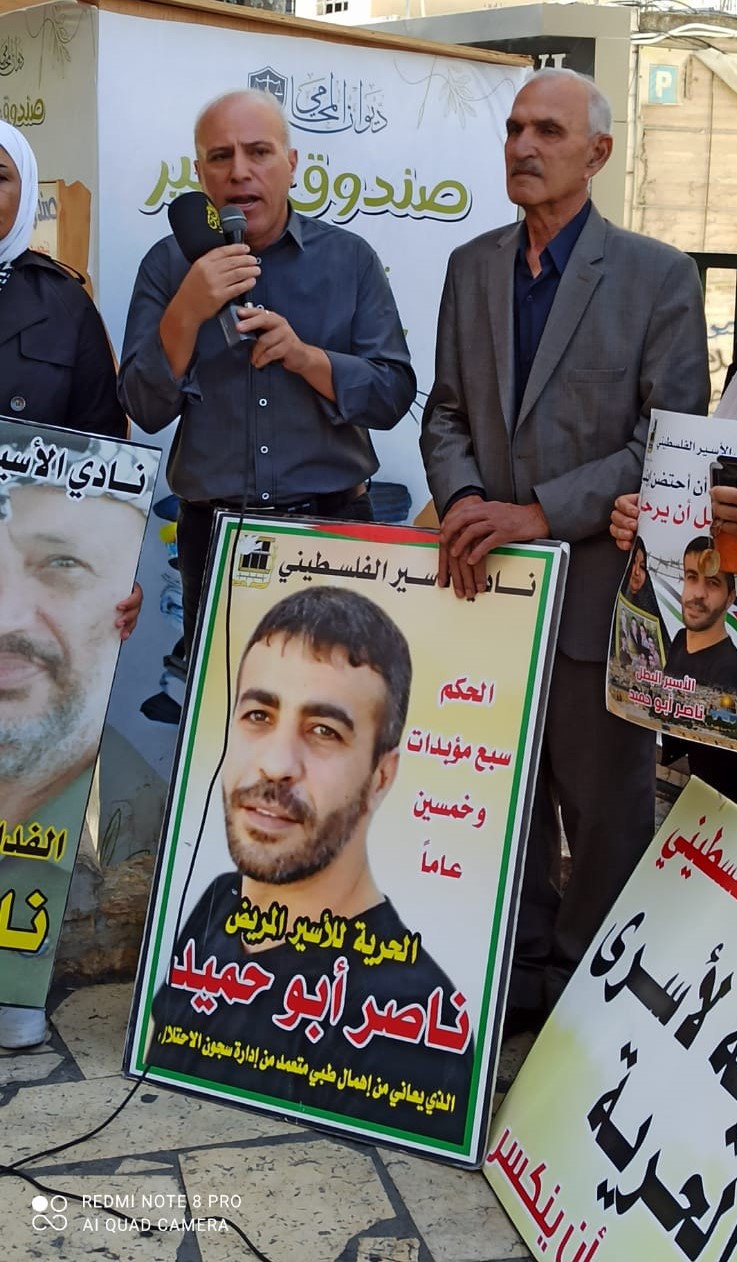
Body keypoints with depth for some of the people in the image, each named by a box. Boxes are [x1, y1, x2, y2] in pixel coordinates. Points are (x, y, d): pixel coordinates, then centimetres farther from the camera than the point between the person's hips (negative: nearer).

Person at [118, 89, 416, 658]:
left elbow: (394, 395, -4)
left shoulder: (350, 259, 1)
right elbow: (146, 410, -5)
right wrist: (186, 313, -19)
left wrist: (304, 356, -19)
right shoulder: (169, 264, 1)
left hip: (334, 525, 0)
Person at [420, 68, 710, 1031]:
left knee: (605, 805, 7)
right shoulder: (472, 267, 11)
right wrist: (462, 500, -9)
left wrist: (542, 513, -18)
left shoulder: (657, 275, -4)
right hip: (490, 580, 5)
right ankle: (521, 971, 31)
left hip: (597, 583, -4)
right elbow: (446, 411, 12)